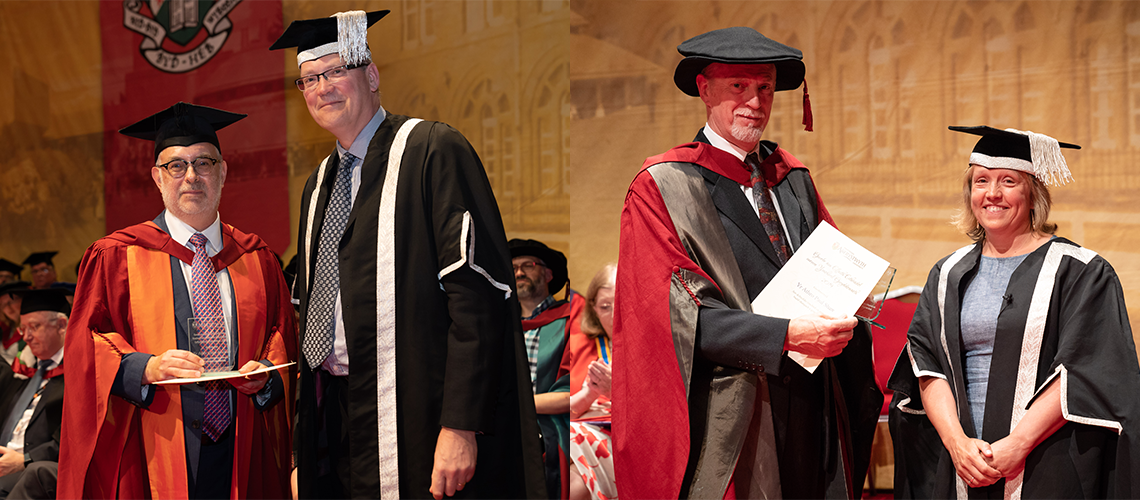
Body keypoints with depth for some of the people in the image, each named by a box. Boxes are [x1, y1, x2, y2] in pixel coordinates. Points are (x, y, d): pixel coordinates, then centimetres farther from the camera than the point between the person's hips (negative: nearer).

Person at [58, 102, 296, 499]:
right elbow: (87, 346, 0)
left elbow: (284, 335, 14)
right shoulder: (116, 257, 5)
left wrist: (266, 373, -7)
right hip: (154, 450, -2)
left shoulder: (256, 258, 13)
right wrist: (145, 367, -17)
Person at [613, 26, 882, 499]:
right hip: (728, 423, -5)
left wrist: (846, 311, -4)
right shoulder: (661, 186, -4)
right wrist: (785, 336, -22)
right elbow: (681, 313, -13)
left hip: (811, 407, 6)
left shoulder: (792, 177, 15)